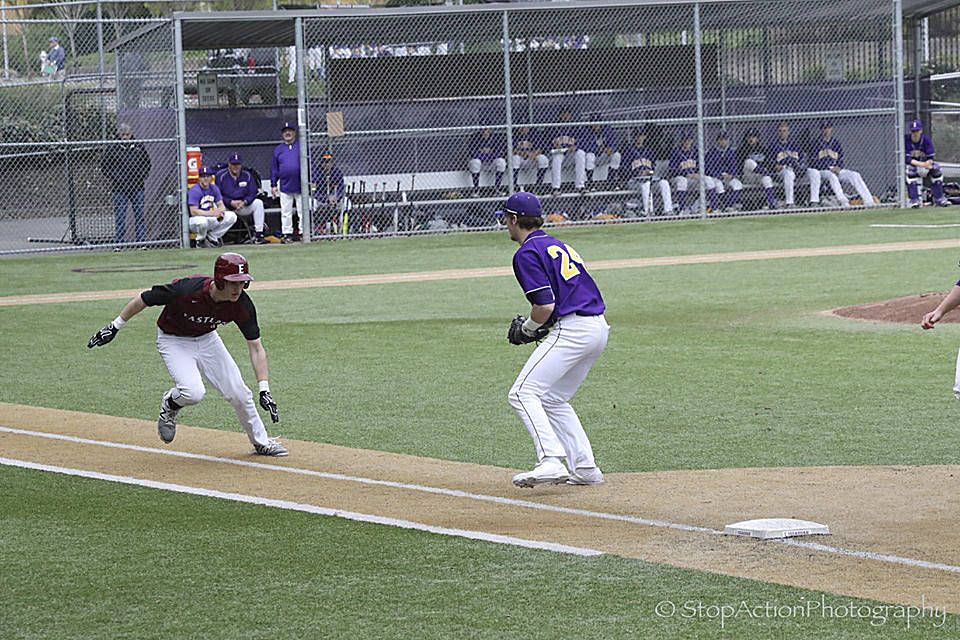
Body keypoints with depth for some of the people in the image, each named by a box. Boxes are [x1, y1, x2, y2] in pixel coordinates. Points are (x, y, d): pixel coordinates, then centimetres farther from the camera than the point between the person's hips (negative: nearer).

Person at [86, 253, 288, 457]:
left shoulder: (242, 305, -23)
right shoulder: (186, 290, -36)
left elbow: (256, 348, -15)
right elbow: (142, 299, -20)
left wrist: (264, 391, -23)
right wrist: (115, 327, -11)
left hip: (207, 339, 4)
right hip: (174, 341, -4)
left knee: (239, 393, -2)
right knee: (193, 392, -27)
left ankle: (261, 442, 22)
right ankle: (170, 405, 9)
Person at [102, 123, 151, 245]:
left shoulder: (138, 146, 8)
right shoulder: (112, 148, -1)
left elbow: (147, 162, 20)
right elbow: (103, 166, 5)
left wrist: (142, 177, 9)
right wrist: (113, 179, -2)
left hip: (137, 186, 3)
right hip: (120, 189, -3)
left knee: (139, 215, 4)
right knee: (120, 217, -3)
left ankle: (141, 241, 8)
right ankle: (119, 243, 0)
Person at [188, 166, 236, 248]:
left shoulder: (214, 188, 4)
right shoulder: (194, 190, -17)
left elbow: (221, 205, 4)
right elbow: (193, 212, -26)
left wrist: (220, 212, -22)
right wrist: (213, 213, -31)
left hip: (211, 219, 7)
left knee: (232, 216, -7)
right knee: (202, 221, -41)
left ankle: (211, 237, 1)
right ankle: (200, 240, -8)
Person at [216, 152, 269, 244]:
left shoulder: (247, 175, 1)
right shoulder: (221, 175, -7)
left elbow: (252, 194, 1)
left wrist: (244, 202, -19)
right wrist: (231, 202, -22)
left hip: (244, 205, 3)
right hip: (226, 206, -3)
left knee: (258, 203, -21)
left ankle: (258, 235, -21)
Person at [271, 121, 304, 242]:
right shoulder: (278, 149, 11)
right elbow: (274, 168, 13)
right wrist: (273, 185, 7)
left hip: (300, 185, -2)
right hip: (285, 186, 2)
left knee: (303, 211, -1)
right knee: (285, 212, 3)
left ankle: (303, 232, 6)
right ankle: (287, 233, 9)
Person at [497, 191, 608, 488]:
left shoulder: (527, 254, -6)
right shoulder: (558, 245, 23)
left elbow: (545, 305, -15)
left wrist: (527, 329, 4)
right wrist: (539, 328, 19)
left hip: (572, 329, -10)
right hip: (600, 328, 10)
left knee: (523, 393, -12)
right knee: (553, 399, 20)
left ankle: (551, 461, -28)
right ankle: (585, 468, 14)